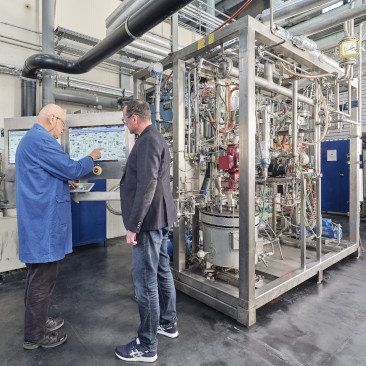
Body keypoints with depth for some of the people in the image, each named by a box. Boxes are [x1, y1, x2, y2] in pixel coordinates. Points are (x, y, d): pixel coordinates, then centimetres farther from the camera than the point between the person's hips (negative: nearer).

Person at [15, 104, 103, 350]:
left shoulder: (31, 138, 18)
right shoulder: (41, 140, -17)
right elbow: (71, 169, -16)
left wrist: (65, 180, 17)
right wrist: (92, 158, 0)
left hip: (38, 219, 11)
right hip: (45, 220, -11)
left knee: (40, 275, 20)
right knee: (43, 278, 2)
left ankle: (38, 322, 36)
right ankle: (34, 336, 18)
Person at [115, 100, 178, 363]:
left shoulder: (148, 141, -16)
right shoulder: (157, 138, 16)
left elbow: (146, 186, -24)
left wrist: (133, 226, -20)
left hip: (149, 222, -10)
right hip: (161, 219, 10)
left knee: (145, 282, 0)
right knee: (162, 272, 20)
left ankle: (146, 346, 17)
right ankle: (168, 323, 37)